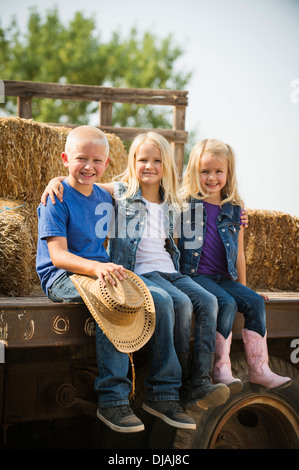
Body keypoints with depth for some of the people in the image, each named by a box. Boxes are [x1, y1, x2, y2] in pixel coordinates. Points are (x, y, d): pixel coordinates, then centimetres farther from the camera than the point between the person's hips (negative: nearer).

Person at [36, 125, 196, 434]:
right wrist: (96, 267, -34)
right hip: (62, 278, -7)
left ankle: (164, 394, -7)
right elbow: (57, 255, -17)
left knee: (161, 300, -13)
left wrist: (112, 268, 6)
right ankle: (112, 401, -30)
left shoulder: (104, 198, 14)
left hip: (100, 272, 7)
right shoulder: (57, 200, -8)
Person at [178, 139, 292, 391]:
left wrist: (243, 286, 18)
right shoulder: (185, 204, 0)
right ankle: (221, 368, -20)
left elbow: (238, 253, 17)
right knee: (226, 303, -27)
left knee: (255, 302, -14)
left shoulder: (234, 210, 11)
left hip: (224, 277, 5)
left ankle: (259, 369, -9)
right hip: (194, 274, -5)